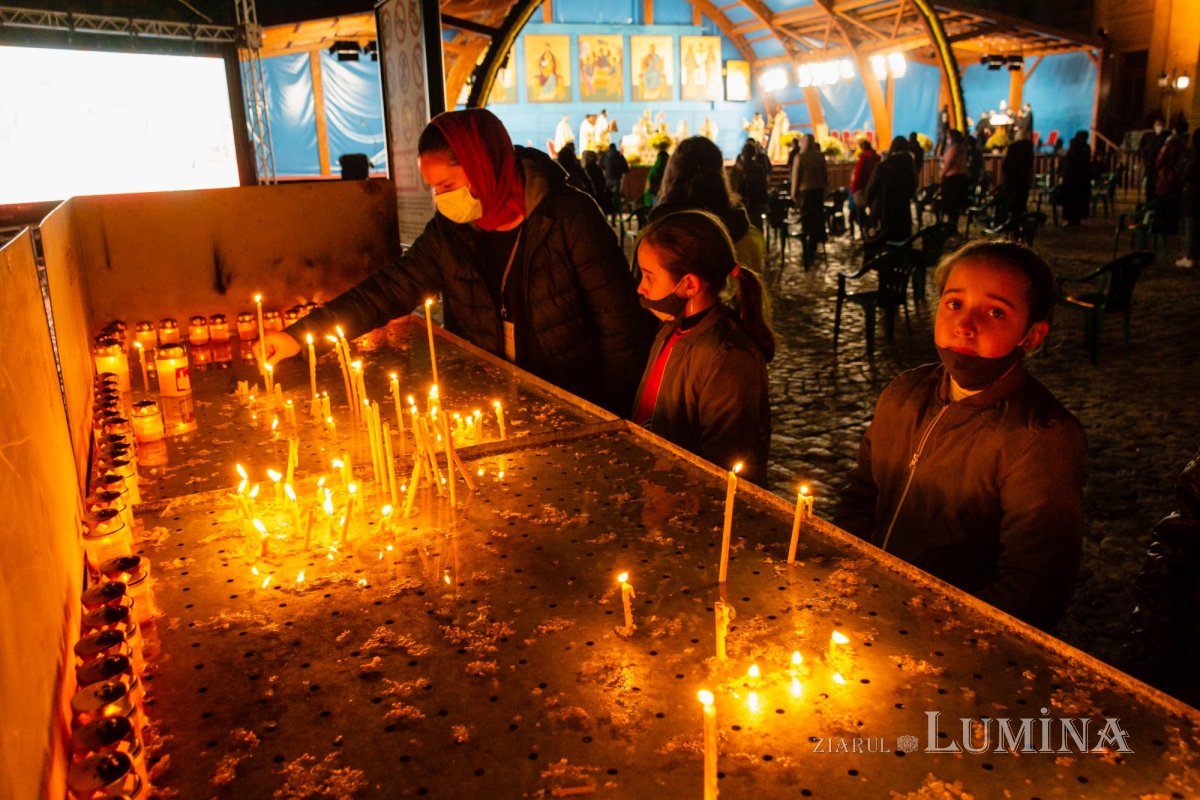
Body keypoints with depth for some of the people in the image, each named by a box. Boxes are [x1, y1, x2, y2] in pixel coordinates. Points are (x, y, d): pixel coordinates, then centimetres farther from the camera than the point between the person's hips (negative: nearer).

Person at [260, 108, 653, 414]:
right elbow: (391, 289, 4)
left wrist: (607, 418, -11)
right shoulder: (448, 232, 1)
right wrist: (299, 334, -6)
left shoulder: (569, 219, -13)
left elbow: (622, 323, -11)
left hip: (577, 408, -4)